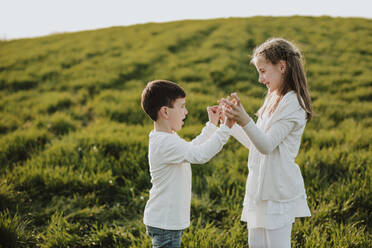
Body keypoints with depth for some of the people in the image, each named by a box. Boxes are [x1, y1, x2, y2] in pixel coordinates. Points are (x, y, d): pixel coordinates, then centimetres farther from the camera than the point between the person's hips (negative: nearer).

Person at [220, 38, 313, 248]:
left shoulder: (292, 104, -15)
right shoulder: (274, 99, 13)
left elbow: (266, 145, -24)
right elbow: (255, 143, 17)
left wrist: (245, 121, -39)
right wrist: (230, 122, 17)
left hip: (279, 192, -9)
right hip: (261, 189, 9)